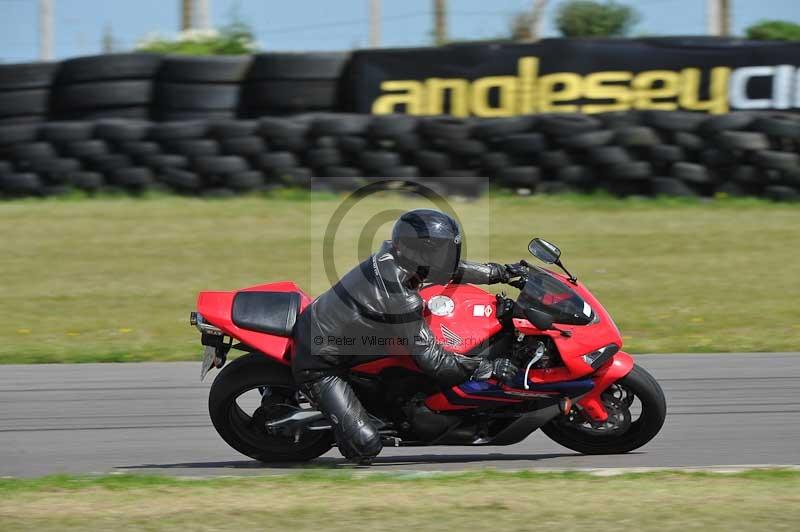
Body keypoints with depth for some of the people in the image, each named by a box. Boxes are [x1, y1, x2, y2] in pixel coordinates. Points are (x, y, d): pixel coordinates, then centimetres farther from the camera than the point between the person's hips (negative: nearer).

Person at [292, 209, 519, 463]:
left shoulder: (390, 255, -7)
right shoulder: (400, 298, -31)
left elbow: (444, 266, 14)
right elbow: (433, 361, -27)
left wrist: (492, 272, 21)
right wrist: (489, 368, -20)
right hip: (318, 364, -9)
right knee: (366, 443, -17)